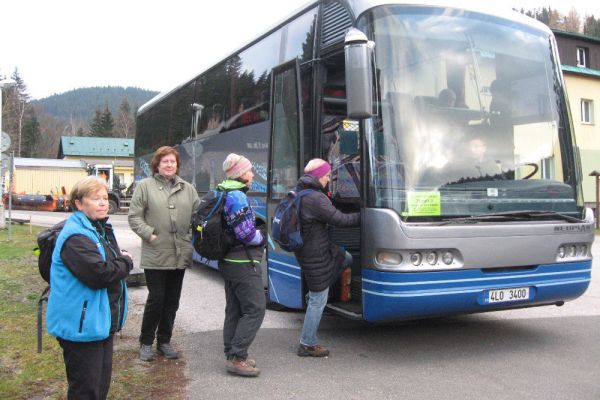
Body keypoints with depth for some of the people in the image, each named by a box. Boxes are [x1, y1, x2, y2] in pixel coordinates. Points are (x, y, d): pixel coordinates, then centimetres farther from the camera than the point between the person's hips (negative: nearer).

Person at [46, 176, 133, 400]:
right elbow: (99, 273, -30)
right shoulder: (75, 236, -20)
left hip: (102, 323, 10)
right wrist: (126, 262, -13)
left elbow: (113, 264, 21)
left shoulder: (101, 229, 12)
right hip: (82, 327, -10)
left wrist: (121, 261, -2)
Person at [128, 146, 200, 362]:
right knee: (156, 299, -1)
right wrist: (149, 234, -12)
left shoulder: (188, 189, 10)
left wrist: (192, 235, -4)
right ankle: (146, 342, 18)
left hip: (180, 255, 4)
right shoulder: (145, 186, -1)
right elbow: (134, 216, -2)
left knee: (172, 300, 12)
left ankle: (164, 341, 27)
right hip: (155, 256, -4)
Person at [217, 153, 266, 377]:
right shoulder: (237, 196, -18)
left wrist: (257, 234, 8)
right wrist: (262, 237, -2)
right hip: (243, 263, -10)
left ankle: (232, 354, 21)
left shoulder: (224, 194, 14)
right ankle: (237, 358, -6)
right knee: (255, 309, -7)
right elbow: (246, 233, -22)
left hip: (229, 262, 10)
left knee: (234, 309, 14)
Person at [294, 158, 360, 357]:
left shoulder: (299, 192, 7)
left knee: (347, 259, 24)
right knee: (319, 300, 2)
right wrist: (363, 215, -8)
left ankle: (315, 293, 25)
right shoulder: (316, 199, -24)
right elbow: (340, 219, -20)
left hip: (306, 248, 10)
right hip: (315, 254, -10)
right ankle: (307, 344, 14)